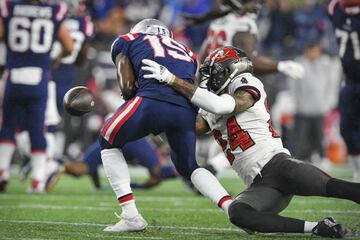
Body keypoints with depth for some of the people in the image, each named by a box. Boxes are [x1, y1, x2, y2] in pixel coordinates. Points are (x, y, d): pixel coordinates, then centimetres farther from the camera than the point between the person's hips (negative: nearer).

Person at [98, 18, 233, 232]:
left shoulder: (126, 41, 26)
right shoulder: (187, 53, 37)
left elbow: (127, 86, 12)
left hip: (153, 99, -4)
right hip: (186, 109, 4)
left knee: (109, 143, 22)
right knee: (188, 166, 28)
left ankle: (131, 217, 11)